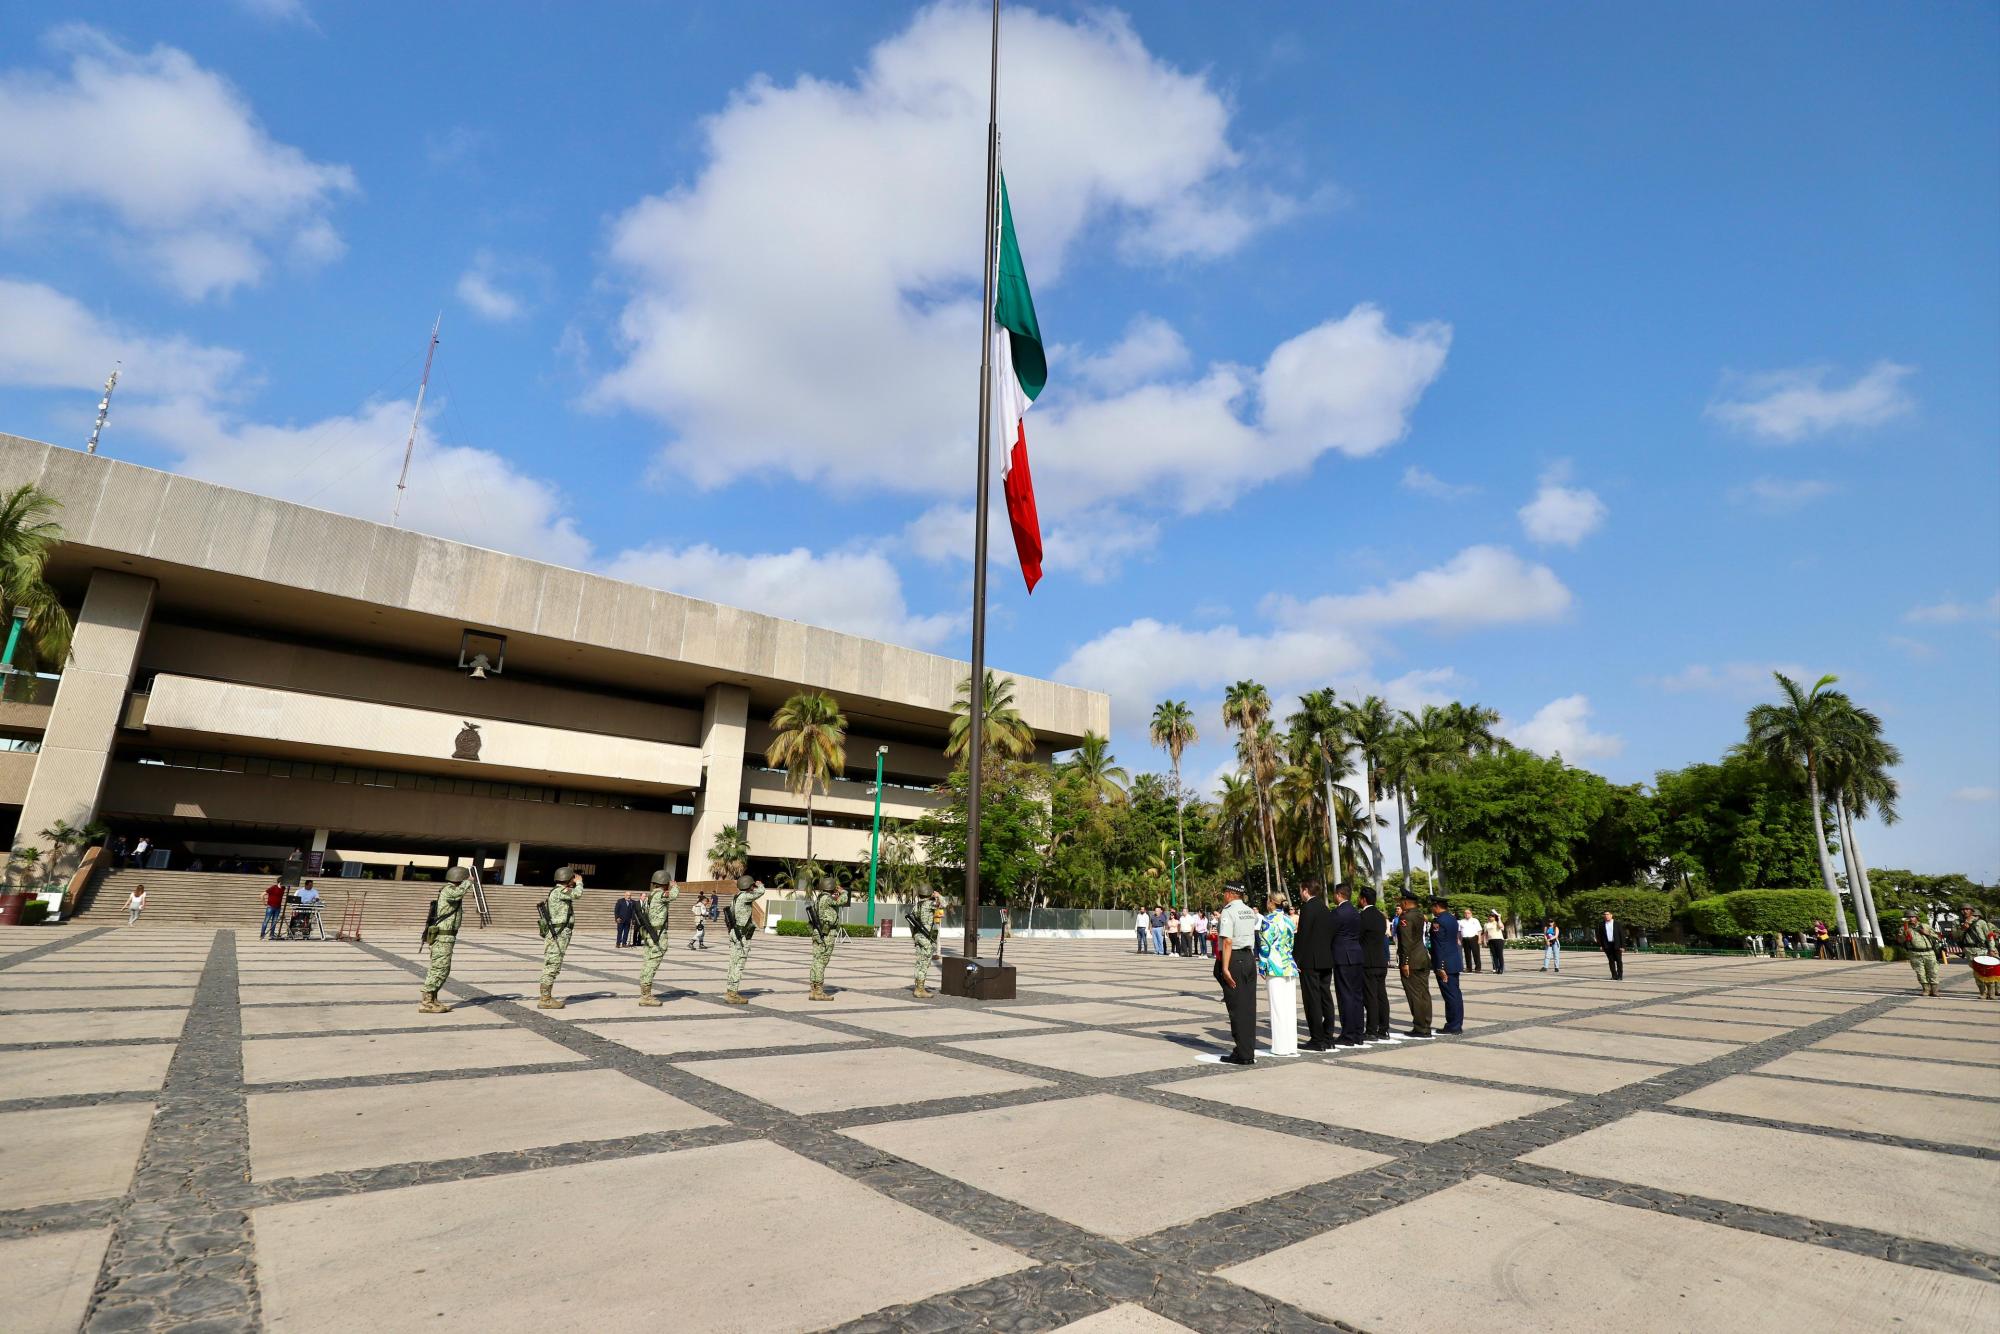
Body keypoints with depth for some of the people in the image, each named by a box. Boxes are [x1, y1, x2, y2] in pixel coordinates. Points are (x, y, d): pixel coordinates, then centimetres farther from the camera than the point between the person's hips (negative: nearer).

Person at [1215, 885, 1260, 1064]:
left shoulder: (1228, 912, -11)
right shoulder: (1250, 911, 13)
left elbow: (1228, 941, -19)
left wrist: (1225, 968, -21)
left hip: (1234, 959, -8)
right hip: (1250, 958, 8)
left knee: (1237, 1009, -1)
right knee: (1249, 1007, 11)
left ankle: (1244, 1055, 2)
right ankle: (1249, 1051, 17)